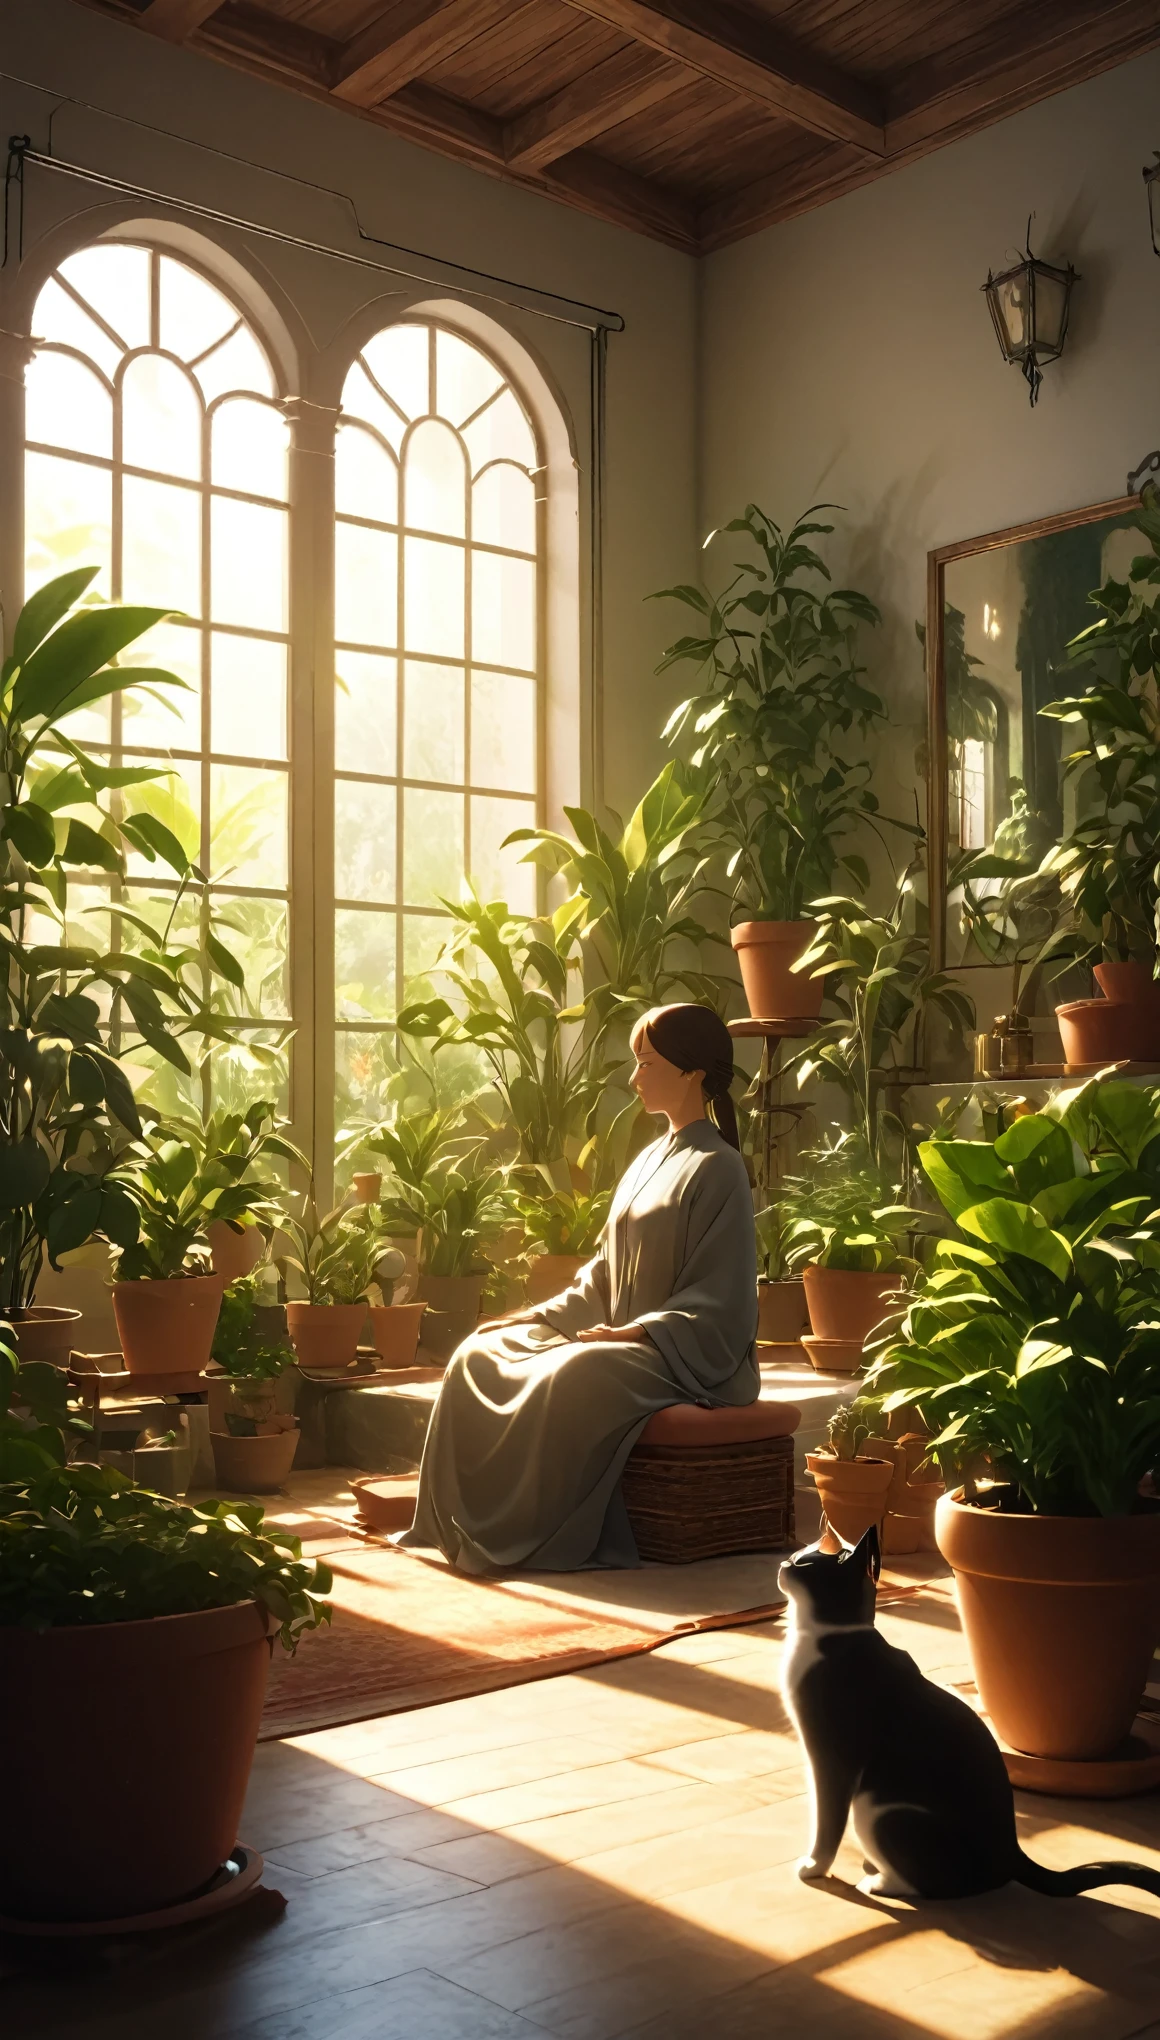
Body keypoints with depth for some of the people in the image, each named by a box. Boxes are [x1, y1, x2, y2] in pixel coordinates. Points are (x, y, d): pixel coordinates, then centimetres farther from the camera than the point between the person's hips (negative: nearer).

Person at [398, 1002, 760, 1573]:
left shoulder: (716, 1169, -9)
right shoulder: (649, 1161, 17)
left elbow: (716, 1303, -14)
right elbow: (604, 1275, 18)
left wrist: (636, 1333, -24)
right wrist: (534, 1317, 6)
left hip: (687, 1358, -8)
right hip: (624, 1343, 9)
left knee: (573, 1377, -35)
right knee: (479, 1356, -6)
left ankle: (534, 1540, -25)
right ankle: (457, 1524, -6)